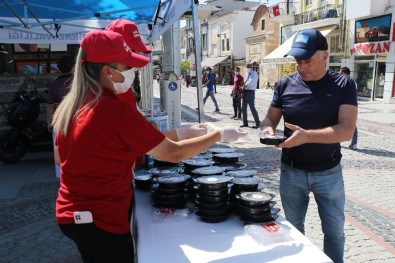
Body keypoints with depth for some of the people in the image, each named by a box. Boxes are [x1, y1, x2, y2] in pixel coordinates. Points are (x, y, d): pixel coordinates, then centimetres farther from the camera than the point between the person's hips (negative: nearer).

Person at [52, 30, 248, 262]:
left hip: (71, 213, 8)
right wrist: (220, 135, -6)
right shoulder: (116, 110, -25)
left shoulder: (69, 105, 0)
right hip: (101, 221, -8)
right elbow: (174, 154, -20)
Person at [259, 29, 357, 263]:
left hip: (329, 173, -1)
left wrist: (307, 136, -34)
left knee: (334, 231, 14)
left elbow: (347, 130, -19)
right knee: (294, 228, 17)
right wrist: (268, 129, -22)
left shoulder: (344, 84, -9)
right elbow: (270, 118, 3)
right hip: (292, 172, 2)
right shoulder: (285, 84, -3)